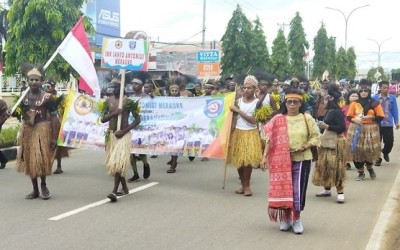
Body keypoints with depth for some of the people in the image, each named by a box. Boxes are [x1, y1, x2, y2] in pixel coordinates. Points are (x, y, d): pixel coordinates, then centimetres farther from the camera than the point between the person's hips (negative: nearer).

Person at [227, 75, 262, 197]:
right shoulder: (238, 101, 5)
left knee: (247, 160, -8)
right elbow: (233, 116, 4)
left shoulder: (257, 102, -5)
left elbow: (253, 121, -14)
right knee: (238, 160, 4)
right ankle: (243, 185, 16)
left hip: (250, 134, -3)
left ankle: (247, 186, 6)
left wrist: (239, 111, -16)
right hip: (237, 132, 3)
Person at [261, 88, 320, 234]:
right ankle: (286, 218, 22)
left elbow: (316, 137, 0)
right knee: (284, 188, 6)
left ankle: (297, 220, 17)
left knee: (298, 189, 2)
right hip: (283, 160, 1)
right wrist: (265, 156, -10)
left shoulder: (306, 118, -1)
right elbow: (270, 139, -3)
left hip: (302, 159, 0)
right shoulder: (278, 120, 0)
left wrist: (304, 147, -15)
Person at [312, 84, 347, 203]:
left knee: (335, 167, -10)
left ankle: (340, 192, -6)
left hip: (336, 142, -9)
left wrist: (326, 126, -23)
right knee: (324, 166, 14)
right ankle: (327, 189, 25)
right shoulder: (329, 110, 8)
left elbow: (342, 128, -23)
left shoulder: (337, 112, -18)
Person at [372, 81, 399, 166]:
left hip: (388, 124, 1)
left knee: (389, 142, 2)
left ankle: (385, 153, 34)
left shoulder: (393, 98, -1)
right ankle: (378, 158, 22)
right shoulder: (374, 98, -4)